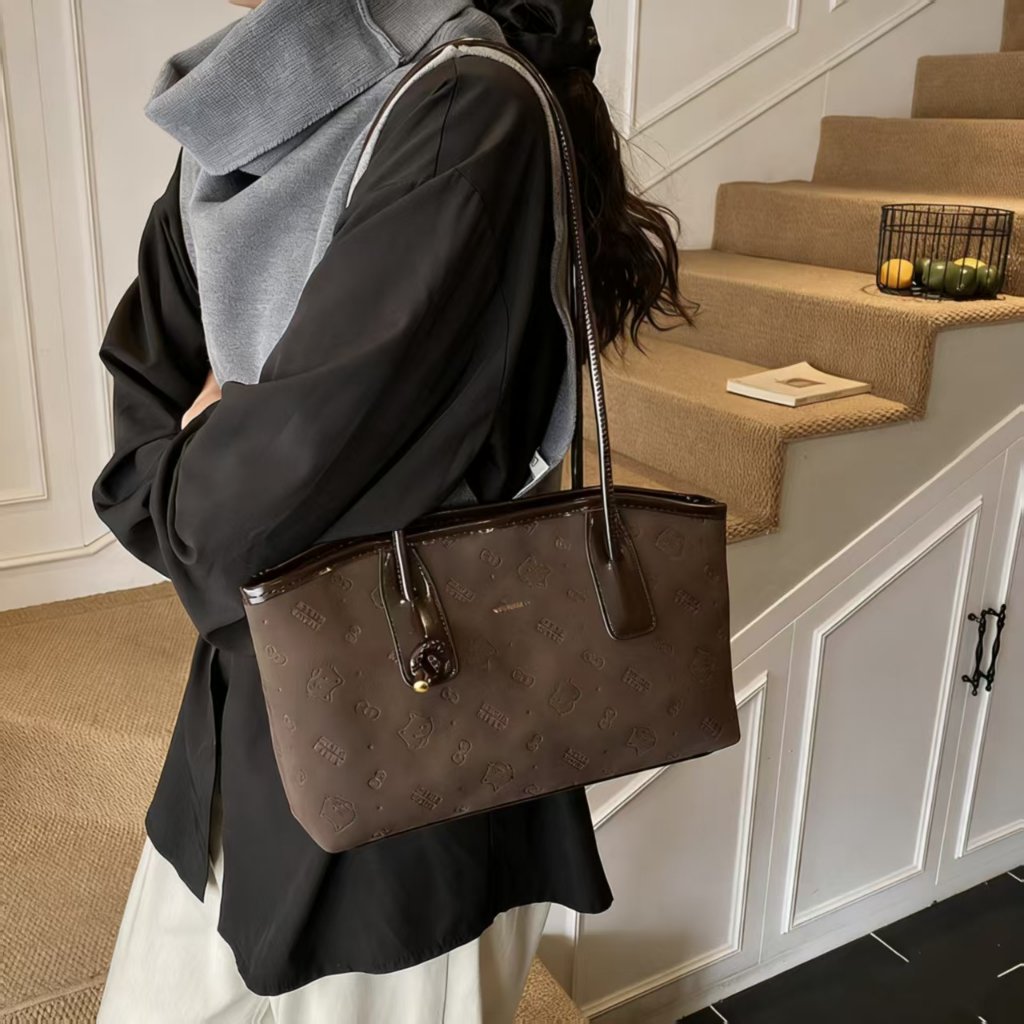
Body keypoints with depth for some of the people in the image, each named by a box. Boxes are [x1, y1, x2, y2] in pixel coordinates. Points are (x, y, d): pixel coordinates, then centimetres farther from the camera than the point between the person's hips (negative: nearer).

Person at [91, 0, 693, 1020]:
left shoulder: (470, 115, -19)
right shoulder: (226, 129, 6)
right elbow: (144, 419, 9)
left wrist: (185, 487, -2)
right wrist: (216, 470, -12)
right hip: (241, 688, 8)